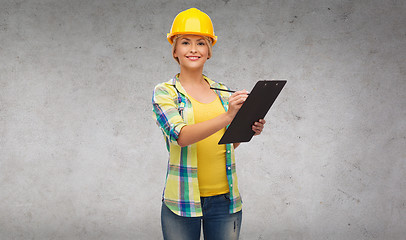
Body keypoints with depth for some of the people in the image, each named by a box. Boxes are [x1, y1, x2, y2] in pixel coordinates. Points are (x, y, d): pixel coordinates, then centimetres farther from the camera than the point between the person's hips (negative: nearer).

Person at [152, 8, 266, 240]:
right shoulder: (165, 92, -3)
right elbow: (180, 135, -20)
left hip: (225, 198, 3)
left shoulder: (223, 92, 9)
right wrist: (227, 117, -30)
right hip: (183, 201, -3)